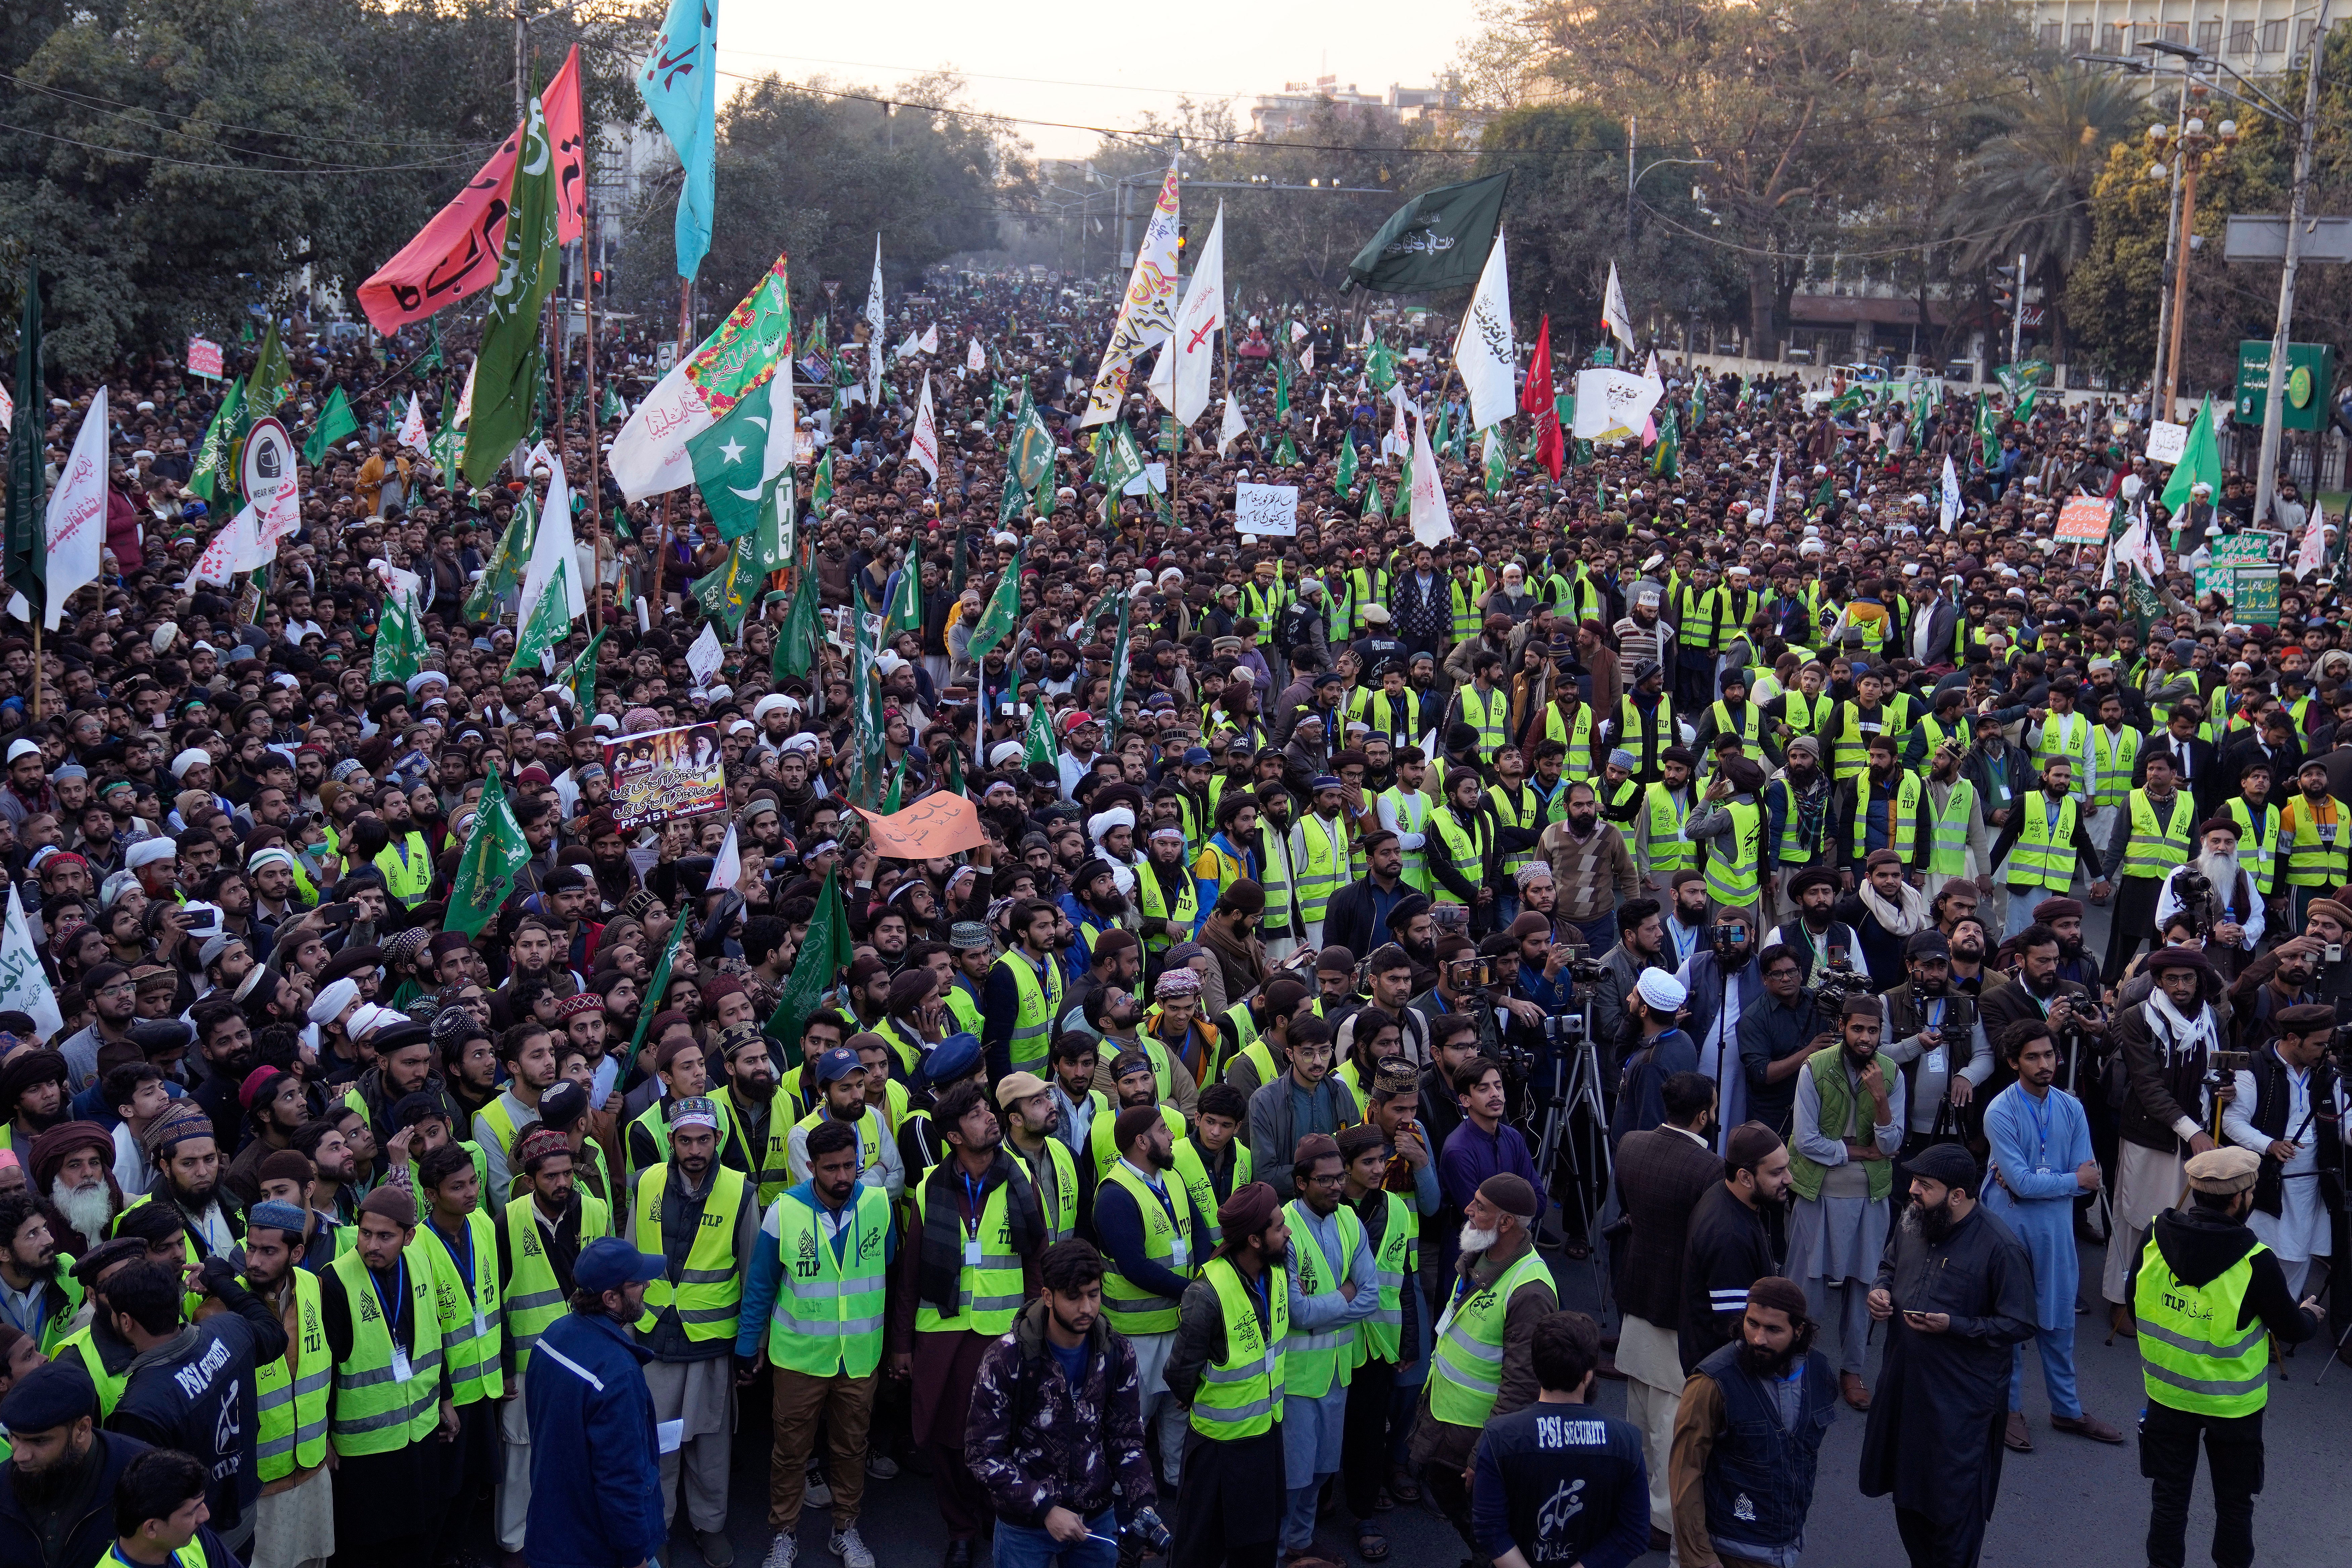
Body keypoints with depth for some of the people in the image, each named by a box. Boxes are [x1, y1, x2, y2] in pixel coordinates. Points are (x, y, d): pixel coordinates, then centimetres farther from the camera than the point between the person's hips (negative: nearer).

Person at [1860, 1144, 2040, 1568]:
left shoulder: (2000, 1247, -20)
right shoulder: (1913, 1220, 0)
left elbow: (2019, 1325, -16)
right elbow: (1890, 1265, 19)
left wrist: (1953, 1326, -24)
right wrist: (1880, 1290, -3)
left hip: (1962, 1400, -7)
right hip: (1903, 1385, 7)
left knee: (1952, 1502, 4)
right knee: (1907, 1493, 20)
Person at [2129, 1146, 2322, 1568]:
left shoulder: (2154, 1238, -15)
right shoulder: (2256, 1263, -26)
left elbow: (2135, 1304, 0)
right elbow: (2292, 1330, -11)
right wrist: (2310, 1315, 12)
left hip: (2168, 1393, 3)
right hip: (2233, 1404, -3)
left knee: (2169, 1494, 18)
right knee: (2234, 1502, 18)